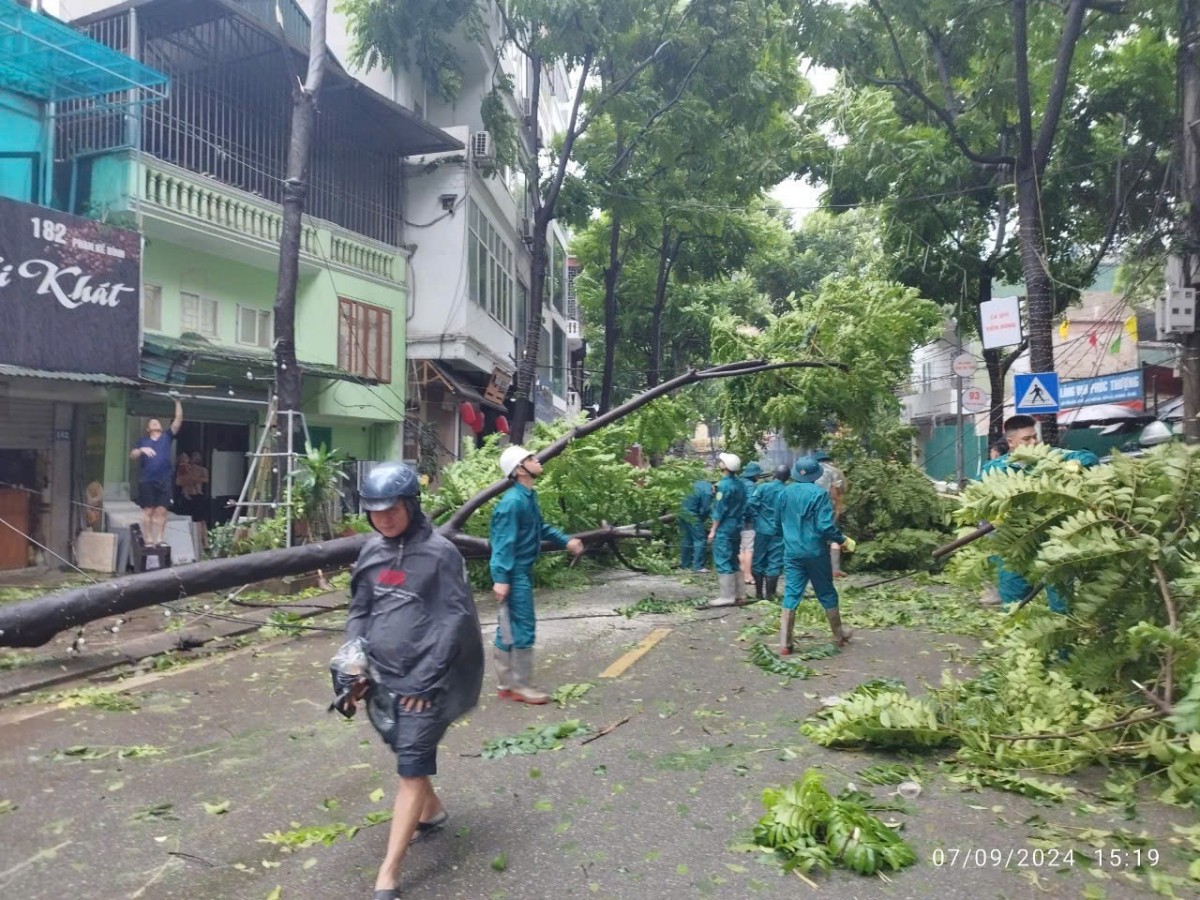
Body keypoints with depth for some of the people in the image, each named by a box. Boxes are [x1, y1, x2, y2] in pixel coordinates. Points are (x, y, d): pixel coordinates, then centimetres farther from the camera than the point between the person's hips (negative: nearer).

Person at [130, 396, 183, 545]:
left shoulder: (167, 437, 13)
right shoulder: (143, 441, 15)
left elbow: (178, 420, 6)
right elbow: (132, 455, 4)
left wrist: (177, 402, 1)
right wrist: (141, 450, -15)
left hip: (164, 480, 0)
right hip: (147, 480, 0)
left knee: (161, 510, 0)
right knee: (148, 510, -1)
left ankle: (160, 539, 4)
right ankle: (149, 540, 2)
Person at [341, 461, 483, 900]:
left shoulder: (440, 553, -12)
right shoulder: (372, 552, 6)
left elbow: (457, 621, -13)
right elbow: (359, 611, 13)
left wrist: (426, 680, -15)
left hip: (424, 681, -6)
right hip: (382, 676, 7)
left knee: (412, 769, -3)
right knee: (406, 755, 21)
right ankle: (432, 810, 47)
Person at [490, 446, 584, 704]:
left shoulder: (528, 496, 9)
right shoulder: (513, 502, -21)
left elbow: (540, 527, 24)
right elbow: (504, 542, -23)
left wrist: (566, 540, 22)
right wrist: (501, 578, -25)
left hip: (522, 572, 10)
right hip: (514, 574, -10)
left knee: (509, 629, 14)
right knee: (523, 628, -2)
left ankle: (506, 684, 24)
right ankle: (521, 686, 10)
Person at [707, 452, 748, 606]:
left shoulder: (724, 485, -16)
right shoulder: (740, 483, 8)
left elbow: (719, 510, -16)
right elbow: (742, 507, 13)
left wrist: (713, 530, -10)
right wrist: (739, 523, 19)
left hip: (724, 529, -8)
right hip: (737, 527, 8)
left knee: (722, 562, -2)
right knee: (733, 561, 15)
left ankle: (727, 596, -1)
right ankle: (739, 595, 18)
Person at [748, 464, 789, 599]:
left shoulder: (763, 487, -7)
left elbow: (752, 504, -13)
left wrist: (758, 518, 1)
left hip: (762, 530, 0)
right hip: (779, 532, 0)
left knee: (759, 561, 11)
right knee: (774, 563, 5)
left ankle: (759, 593, 16)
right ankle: (769, 594, 5)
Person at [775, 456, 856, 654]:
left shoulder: (786, 492, 3)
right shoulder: (819, 494, -13)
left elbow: (778, 523, 15)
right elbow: (826, 526, -18)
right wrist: (844, 540, -3)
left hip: (792, 552, 3)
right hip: (815, 552, -3)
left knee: (791, 595, 3)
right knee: (827, 594, 13)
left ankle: (784, 644, -2)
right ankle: (838, 636, 30)